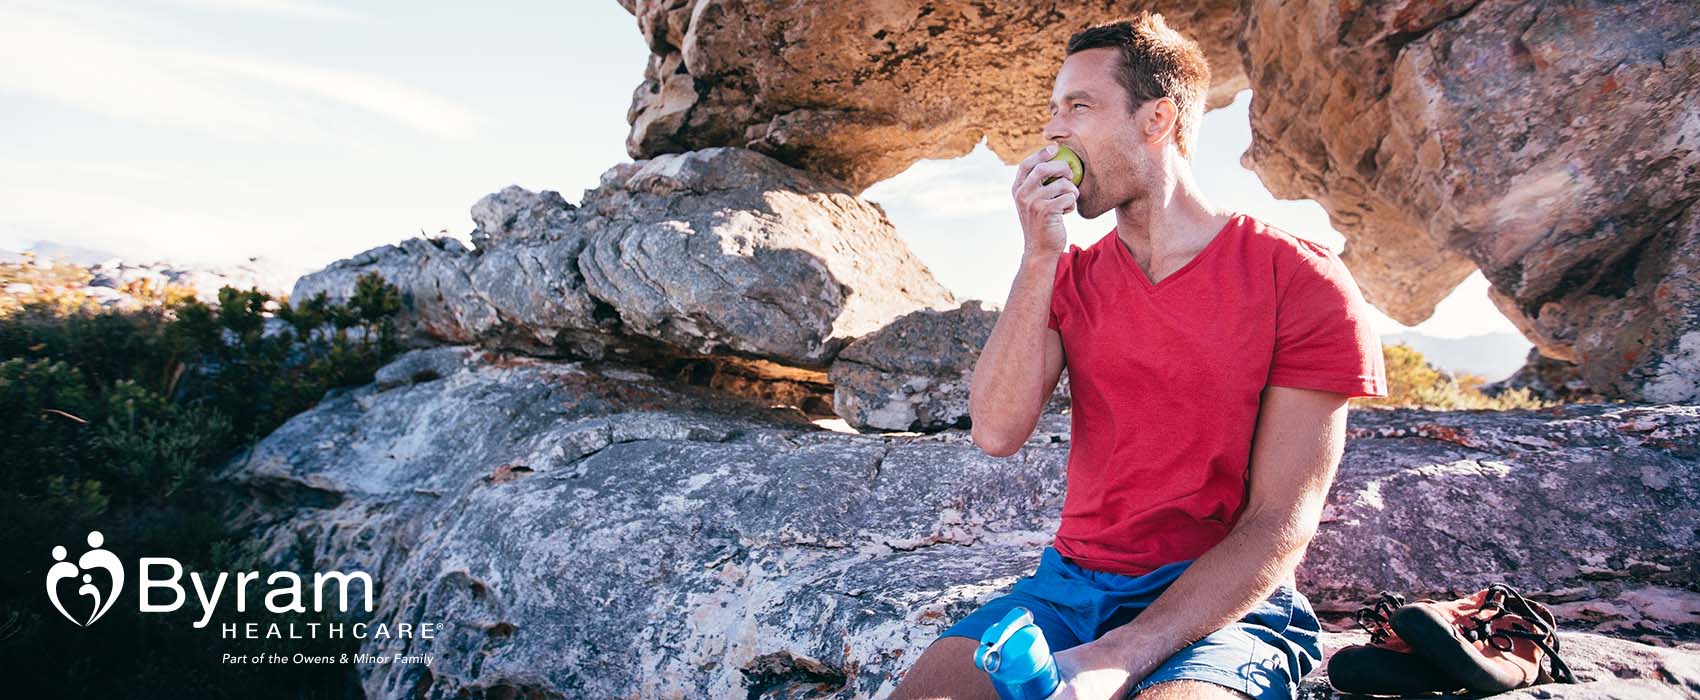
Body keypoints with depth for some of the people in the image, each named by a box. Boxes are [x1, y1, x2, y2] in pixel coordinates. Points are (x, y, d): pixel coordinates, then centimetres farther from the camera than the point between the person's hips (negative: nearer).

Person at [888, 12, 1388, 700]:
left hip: (1224, 604, -4)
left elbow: (1280, 522, -12)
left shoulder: (1303, 282, -7)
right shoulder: (1071, 277, 8)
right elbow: (997, 432, -6)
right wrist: (1040, 258, -12)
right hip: (1073, 581, 4)